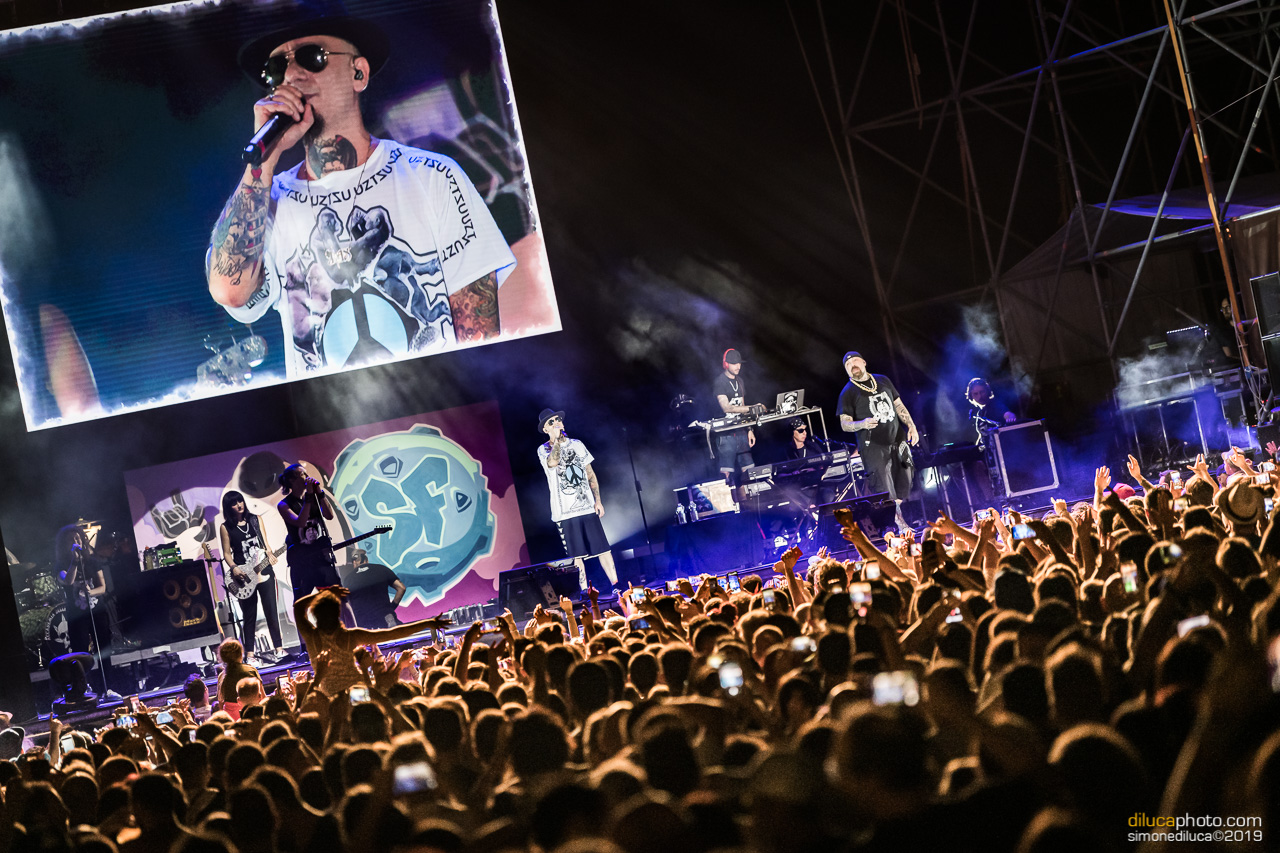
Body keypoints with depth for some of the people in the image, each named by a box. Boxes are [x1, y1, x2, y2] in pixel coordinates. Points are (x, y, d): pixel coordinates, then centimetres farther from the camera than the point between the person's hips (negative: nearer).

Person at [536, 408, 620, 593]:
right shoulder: (544, 450, 3)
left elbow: (590, 474, 15)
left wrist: (598, 500, 7)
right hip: (565, 512, -3)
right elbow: (553, 462, -22)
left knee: (602, 548, 0)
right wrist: (557, 439, -15)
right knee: (576, 555, -2)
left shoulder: (577, 445, 12)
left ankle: (616, 586, 5)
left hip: (587, 507, 3)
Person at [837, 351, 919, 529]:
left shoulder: (883, 381, 11)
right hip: (873, 446, -5)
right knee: (886, 493, -10)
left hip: (897, 442, 5)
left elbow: (899, 406, 17)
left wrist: (911, 426, 6)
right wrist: (862, 424, -26)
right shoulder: (848, 393, -3)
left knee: (903, 487, 7)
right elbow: (845, 424, -7)